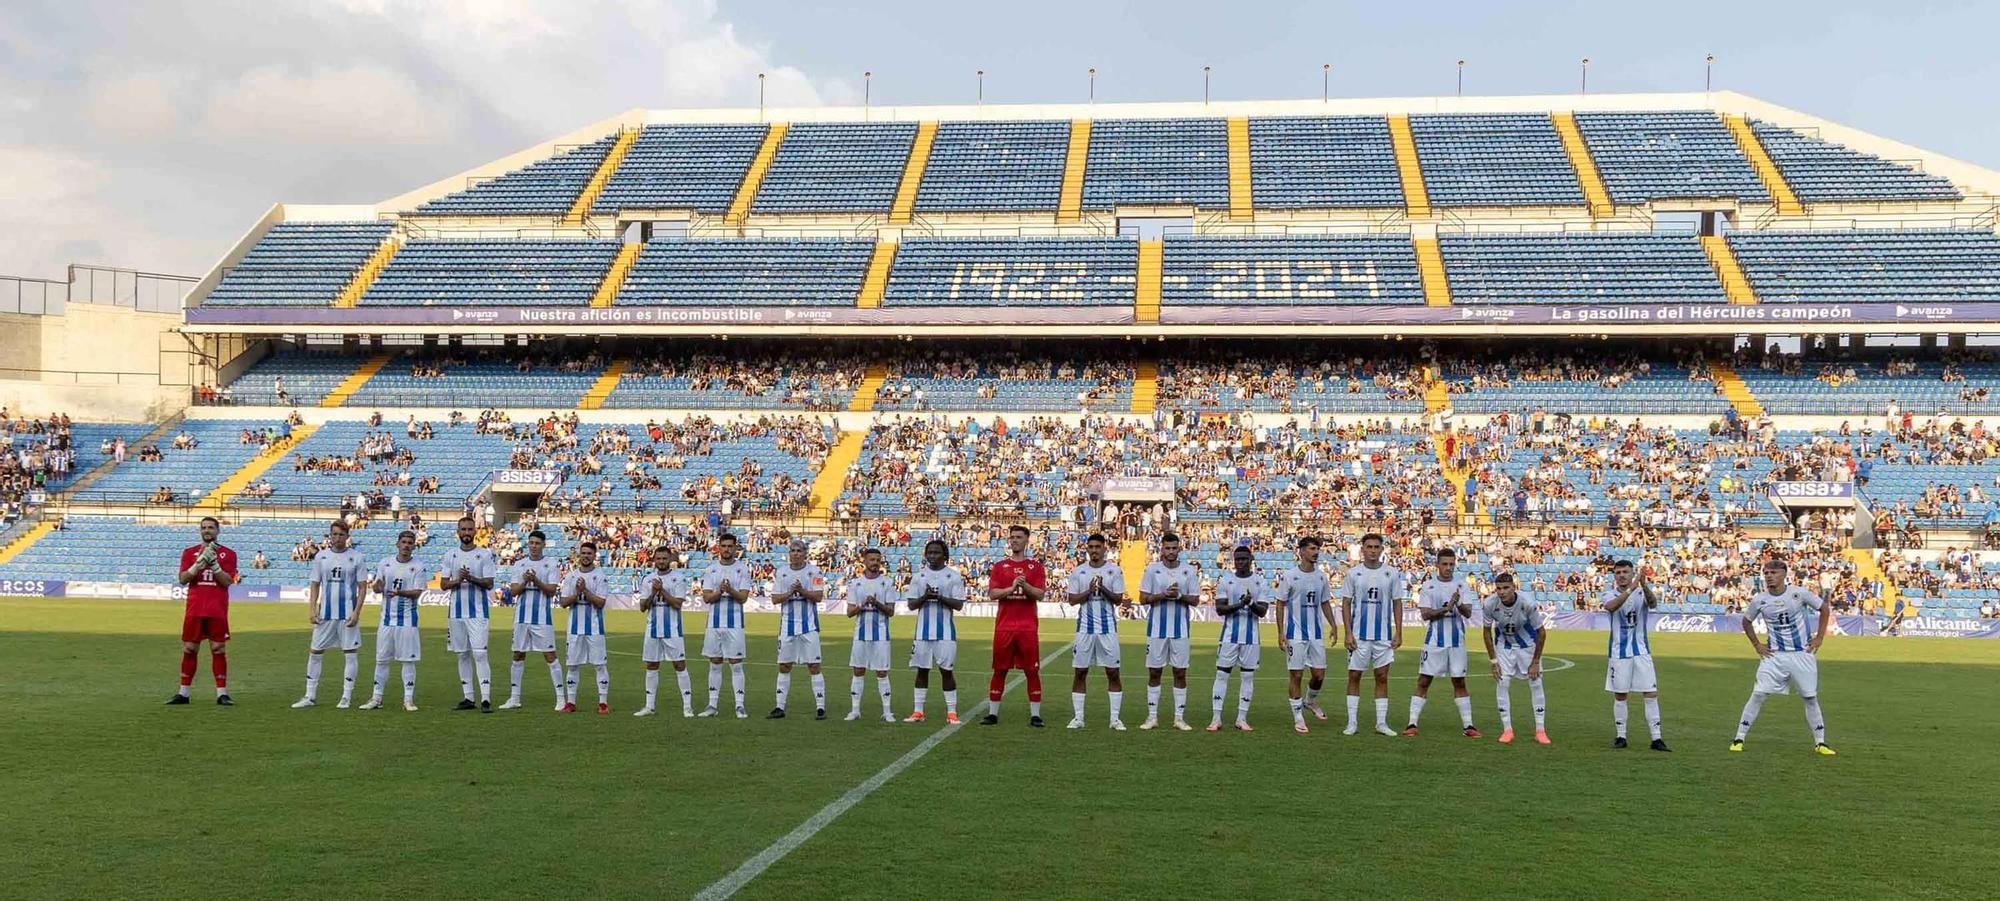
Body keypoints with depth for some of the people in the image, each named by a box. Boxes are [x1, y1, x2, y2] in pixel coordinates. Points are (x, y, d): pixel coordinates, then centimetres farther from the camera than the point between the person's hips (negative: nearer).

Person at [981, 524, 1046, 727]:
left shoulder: (1036, 566, 7)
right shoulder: (999, 566, 8)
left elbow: (1040, 594, -3)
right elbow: (992, 593, -3)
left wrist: (1025, 585, -20)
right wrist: (1012, 587, -17)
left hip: (1028, 627, -1)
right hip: (1004, 625, 1)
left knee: (1032, 671, -1)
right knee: (999, 670, 5)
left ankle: (1035, 715, 4)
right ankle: (992, 714, 11)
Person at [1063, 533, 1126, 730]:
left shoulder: (1115, 570, 0)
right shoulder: (1078, 571, 4)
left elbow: (1118, 599, -1)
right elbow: (1072, 599, 1)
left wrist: (1103, 589, -16)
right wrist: (1089, 590, -14)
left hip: (1108, 627, -1)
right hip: (1085, 627, 1)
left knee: (1113, 672, 0)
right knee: (1080, 672, 4)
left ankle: (1115, 718, 7)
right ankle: (1078, 717, 11)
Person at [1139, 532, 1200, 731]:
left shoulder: (1189, 570, 2)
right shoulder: (1152, 569, 0)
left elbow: (1195, 600, 2)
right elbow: (1143, 598, -2)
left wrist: (1179, 596, -15)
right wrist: (1163, 595, -15)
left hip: (1180, 629, 1)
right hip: (1157, 629, -1)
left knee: (1180, 673, 3)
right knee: (1154, 672, 4)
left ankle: (1179, 717, 10)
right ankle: (1152, 716, 11)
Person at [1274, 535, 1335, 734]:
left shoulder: (1321, 576, 7)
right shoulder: (1289, 576, -7)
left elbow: (1325, 603, 16)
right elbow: (1280, 604, -5)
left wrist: (1334, 625, 6)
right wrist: (1281, 632, -10)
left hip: (1317, 634, 4)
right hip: (1295, 634, -4)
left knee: (1319, 675, 6)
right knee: (1296, 675, -1)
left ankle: (1309, 702, 35)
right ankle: (1298, 718, 9)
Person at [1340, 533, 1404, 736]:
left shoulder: (1392, 573, 4)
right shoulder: (1352, 573, 1)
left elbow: (1397, 604, 7)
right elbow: (1346, 604, 1)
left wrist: (1398, 633, 0)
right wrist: (1348, 633, -6)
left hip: (1384, 635, 1)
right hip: (1359, 635, -1)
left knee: (1382, 677, 4)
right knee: (1354, 676, 2)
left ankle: (1381, 723, 10)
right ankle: (1352, 723, 8)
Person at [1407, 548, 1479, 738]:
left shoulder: (1462, 585, 3)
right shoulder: (1428, 586, -1)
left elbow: (1468, 613, -6)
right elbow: (1425, 614, -9)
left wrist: (1458, 604, -26)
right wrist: (1446, 608, -21)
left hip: (1456, 641, 2)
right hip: (1434, 641, -1)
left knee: (1459, 682, 8)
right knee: (1423, 681, -1)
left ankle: (1467, 725, 15)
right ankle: (1412, 724, 2)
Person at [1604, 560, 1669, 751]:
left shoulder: (1642, 592, 0)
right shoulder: (1609, 594, -1)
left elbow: (1653, 603, -23)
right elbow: (1611, 606, -25)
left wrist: (1644, 585, -42)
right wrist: (1631, 588, -36)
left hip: (1641, 651, 0)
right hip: (1619, 652, 0)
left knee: (1651, 694, -2)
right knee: (1619, 695, 6)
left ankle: (1656, 738, 3)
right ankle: (1621, 736, 17)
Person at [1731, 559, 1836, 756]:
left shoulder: (1799, 593, -8)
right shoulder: (1759, 600, -4)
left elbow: (1824, 608, 6)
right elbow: (1746, 621, 14)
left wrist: (1819, 637, 3)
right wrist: (1756, 645, 6)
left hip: (1802, 655, 0)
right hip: (1774, 656, 0)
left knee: (1811, 698, 5)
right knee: (1758, 695, -7)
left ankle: (1820, 743, 16)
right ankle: (1739, 738, -3)